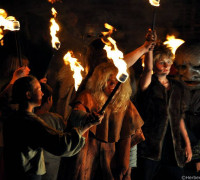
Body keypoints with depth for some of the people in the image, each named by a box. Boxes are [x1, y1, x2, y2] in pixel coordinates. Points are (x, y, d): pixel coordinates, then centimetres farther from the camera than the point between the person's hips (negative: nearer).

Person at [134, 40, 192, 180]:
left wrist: (187, 143, 11)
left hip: (174, 146, 5)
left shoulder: (178, 87, 14)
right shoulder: (149, 86, 0)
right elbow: (148, 69, -23)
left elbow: (180, 117, 16)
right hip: (151, 146, -4)